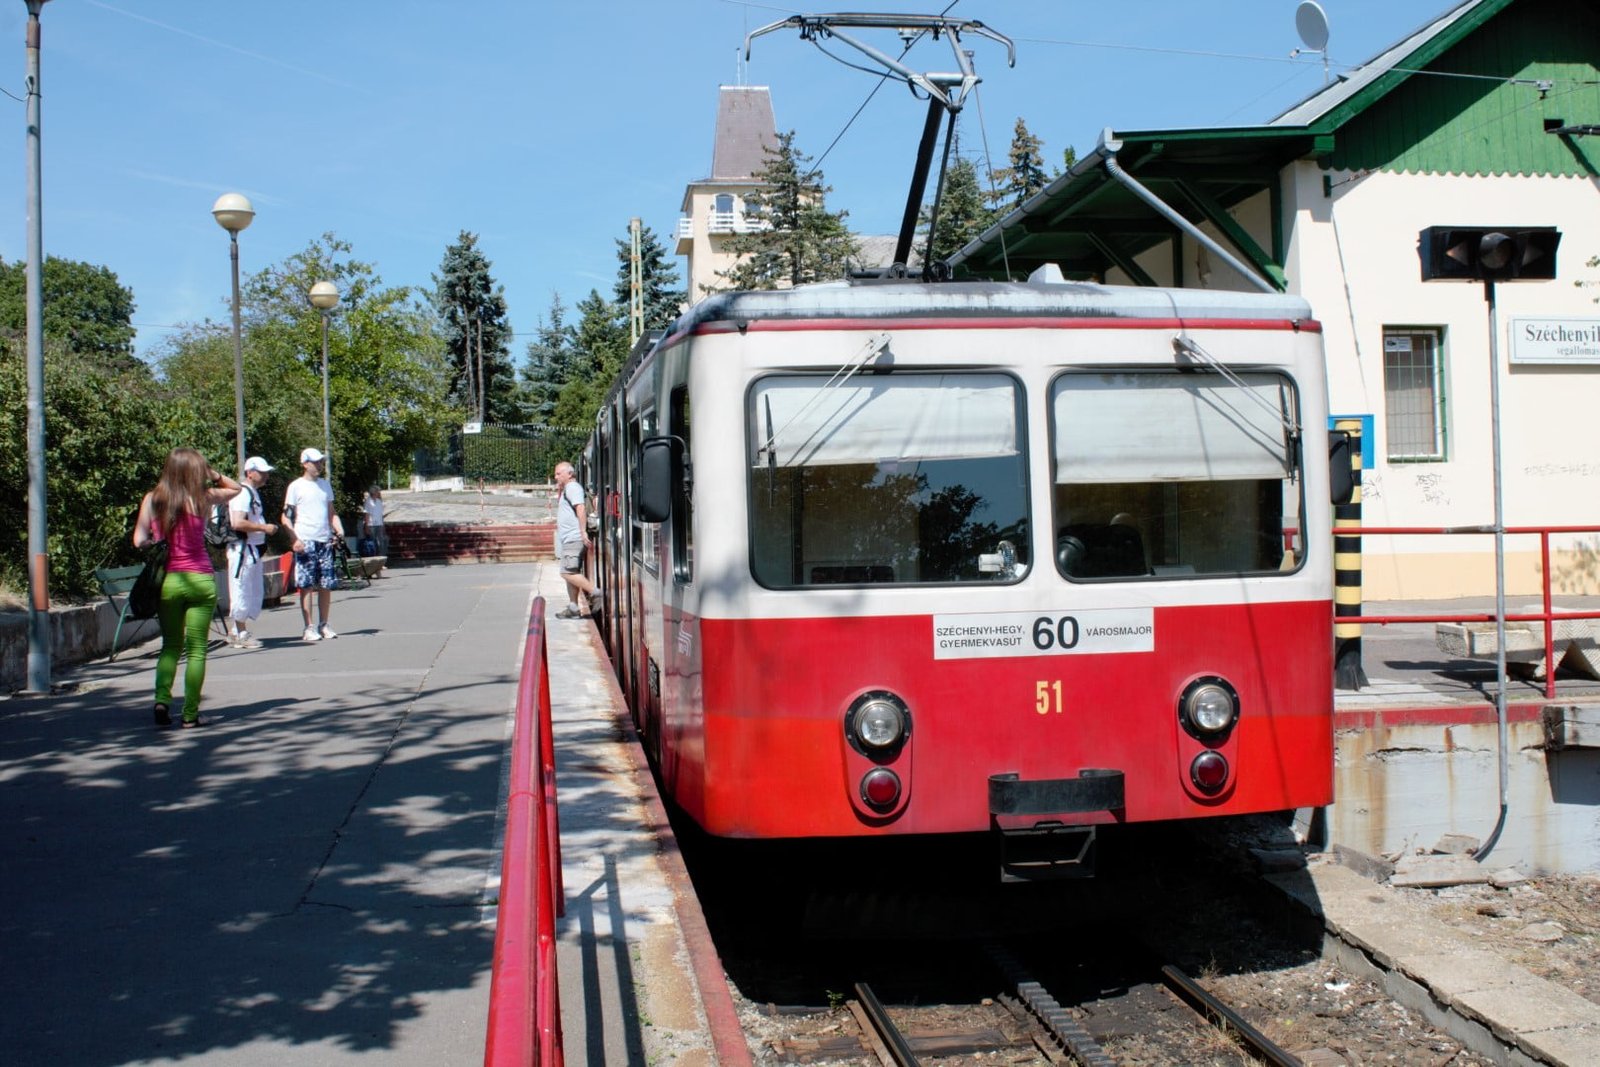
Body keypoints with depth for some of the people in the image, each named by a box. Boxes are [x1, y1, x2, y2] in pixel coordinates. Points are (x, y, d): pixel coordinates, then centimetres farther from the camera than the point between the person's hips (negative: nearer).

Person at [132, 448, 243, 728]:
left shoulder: (151, 500, 0)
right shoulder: (202, 498, -5)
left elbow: (139, 540, -4)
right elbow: (236, 488, 12)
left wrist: (159, 542, 10)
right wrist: (212, 474, 3)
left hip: (166, 580, 3)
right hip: (199, 580, -2)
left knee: (171, 645, 16)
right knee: (196, 649, 5)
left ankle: (162, 699, -4)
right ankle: (190, 713, 4)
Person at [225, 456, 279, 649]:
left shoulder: (254, 493, 18)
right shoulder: (242, 493, -15)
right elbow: (237, 523, -25)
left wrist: (267, 527, 14)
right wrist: (264, 528, -20)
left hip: (253, 549, 11)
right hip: (242, 548, -11)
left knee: (254, 594, 14)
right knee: (242, 592, -3)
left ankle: (236, 632, 21)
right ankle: (241, 634, 3)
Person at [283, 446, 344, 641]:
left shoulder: (325, 484, 16)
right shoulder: (296, 486, 0)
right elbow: (287, 517, -3)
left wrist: (339, 529, 3)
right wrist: (295, 540, -14)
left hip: (325, 541, 5)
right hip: (305, 542, -5)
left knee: (327, 585, 4)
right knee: (306, 585, -3)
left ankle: (323, 625, 13)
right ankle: (309, 627, 0)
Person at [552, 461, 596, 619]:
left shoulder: (572, 487, -10)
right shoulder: (566, 489, 22)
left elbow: (581, 509, -22)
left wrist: (583, 532, -28)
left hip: (573, 539, -11)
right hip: (570, 539, 11)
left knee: (568, 572, -15)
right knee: (571, 573, 10)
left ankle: (595, 593, -14)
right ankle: (573, 608, 12)